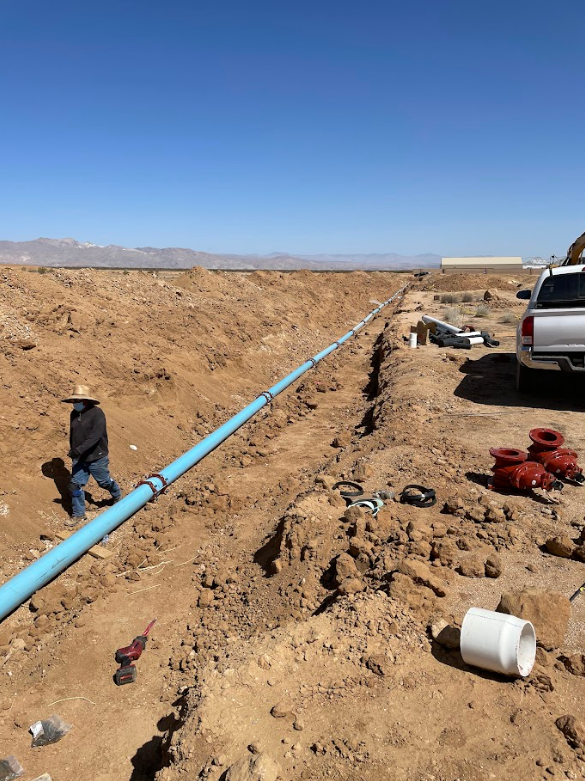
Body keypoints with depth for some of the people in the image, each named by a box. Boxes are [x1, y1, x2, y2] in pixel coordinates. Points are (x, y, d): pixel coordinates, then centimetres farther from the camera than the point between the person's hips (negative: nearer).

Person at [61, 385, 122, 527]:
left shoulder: (96, 413, -20)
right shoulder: (74, 414, 3)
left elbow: (95, 436, -29)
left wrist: (79, 450, -35)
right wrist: (72, 451, 21)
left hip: (96, 458, -6)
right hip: (79, 459, 6)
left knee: (104, 481, 13)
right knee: (75, 485, 3)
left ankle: (118, 496, 43)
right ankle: (78, 514, 17)